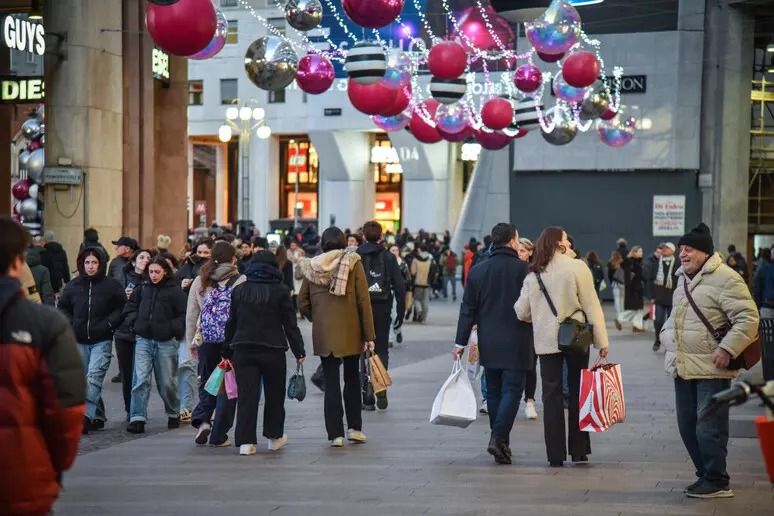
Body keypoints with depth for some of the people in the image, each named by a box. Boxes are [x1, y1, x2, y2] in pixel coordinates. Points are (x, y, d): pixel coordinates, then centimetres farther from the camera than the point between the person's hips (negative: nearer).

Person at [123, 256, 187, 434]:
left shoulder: (175, 291, -2)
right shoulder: (142, 289, 9)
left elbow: (184, 316, -4)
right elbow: (130, 307, 20)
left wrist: (173, 329, -14)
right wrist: (135, 322, 5)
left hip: (166, 342, -2)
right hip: (144, 340, 3)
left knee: (167, 382, 8)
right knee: (141, 380, -8)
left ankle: (173, 414, 29)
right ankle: (137, 418, -8)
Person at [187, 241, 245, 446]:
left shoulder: (200, 281, 6)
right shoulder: (240, 281, -5)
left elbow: (191, 314, 8)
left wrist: (191, 342, 14)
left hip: (206, 338, 3)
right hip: (232, 338, -3)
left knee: (207, 381, 16)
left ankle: (202, 420, -7)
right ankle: (219, 435, 6)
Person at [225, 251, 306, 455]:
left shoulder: (239, 290, 5)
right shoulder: (280, 291, -4)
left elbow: (231, 322, 11)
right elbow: (290, 324, -3)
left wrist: (229, 346, 18)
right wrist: (299, 352, 2)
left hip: (243, 349, 2)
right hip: (273, 350, -2)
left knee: (247, 395, 1)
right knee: (274, 394, 14)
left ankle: (246, 441, -5)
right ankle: (275, 436, 24)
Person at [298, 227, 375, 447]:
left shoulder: (312, 266, 1)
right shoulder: (353, 263, -5)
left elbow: (302, 303, 2)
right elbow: (363, 301, -7)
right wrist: (369, 334, -4)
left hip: (323, 333, 1)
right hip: (350, 332, -1)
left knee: (331, 382, 6)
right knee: (352, 379, 15)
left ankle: (335, 433, 4)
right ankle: (354, 427, 13)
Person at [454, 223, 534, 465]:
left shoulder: (478, 270, 3)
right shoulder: (524, 269, -9)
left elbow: (468, 309, 4)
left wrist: (460, 342, 8)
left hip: (488, 343, 4)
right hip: (516, 344, -4)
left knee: (493, 391, 13)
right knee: (511, 390, -2)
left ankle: (500, 442, 17)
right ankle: (499, 438, -16)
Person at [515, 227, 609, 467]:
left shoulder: (533, 274, 2)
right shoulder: (576, 267, -7)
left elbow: (522, 312, 5)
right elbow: (592, 306, -8)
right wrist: (601, 341, -5)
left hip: (546, 340, 2)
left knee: (552, 396, 6)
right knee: (578, 393, 11)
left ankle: (555, 455, 4)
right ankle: (579, 450, 14)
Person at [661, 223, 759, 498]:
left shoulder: (725, 279, -12)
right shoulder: (684, 279, 16)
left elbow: (748, 319, -17)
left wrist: (727, 349, -23)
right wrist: (667, 337, 16)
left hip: (711, 370, -9)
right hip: (683, 369, 9)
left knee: (709, 429, -7)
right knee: (687, 426, 12)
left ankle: (717, 482, 5)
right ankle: (705, 475, 25)